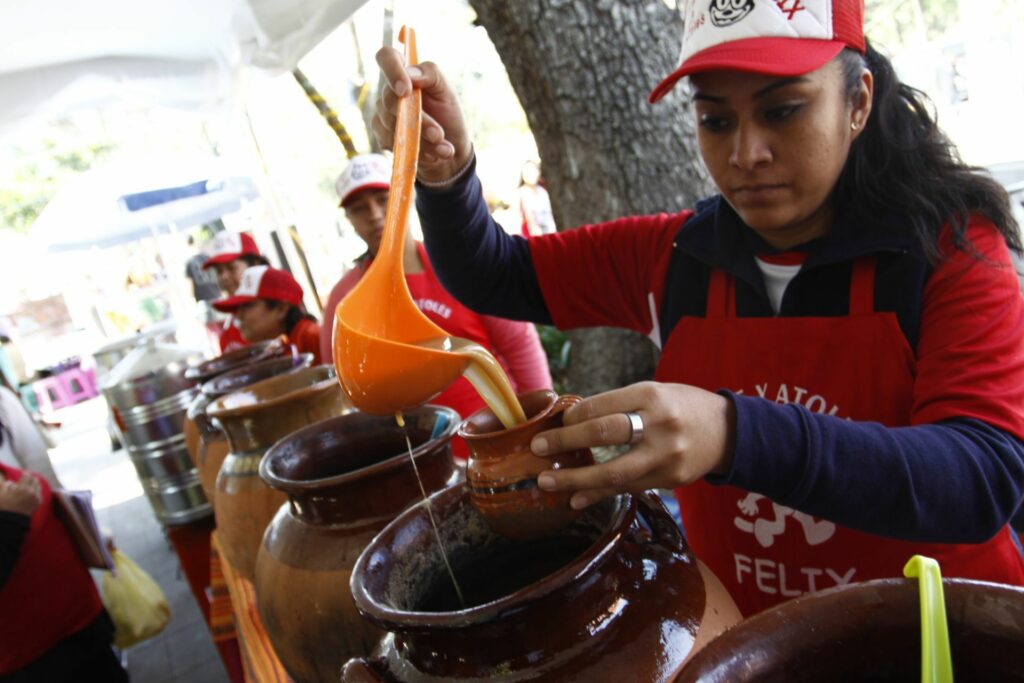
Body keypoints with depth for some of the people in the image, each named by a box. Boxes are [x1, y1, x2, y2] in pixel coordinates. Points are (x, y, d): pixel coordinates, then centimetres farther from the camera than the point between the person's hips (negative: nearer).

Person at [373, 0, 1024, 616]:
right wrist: (445, 175, -18)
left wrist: (735, 436, -40)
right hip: (741, 629, 2)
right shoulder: (675, 255, -4)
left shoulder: (951, 246, -12)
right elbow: (493, 276, 2)